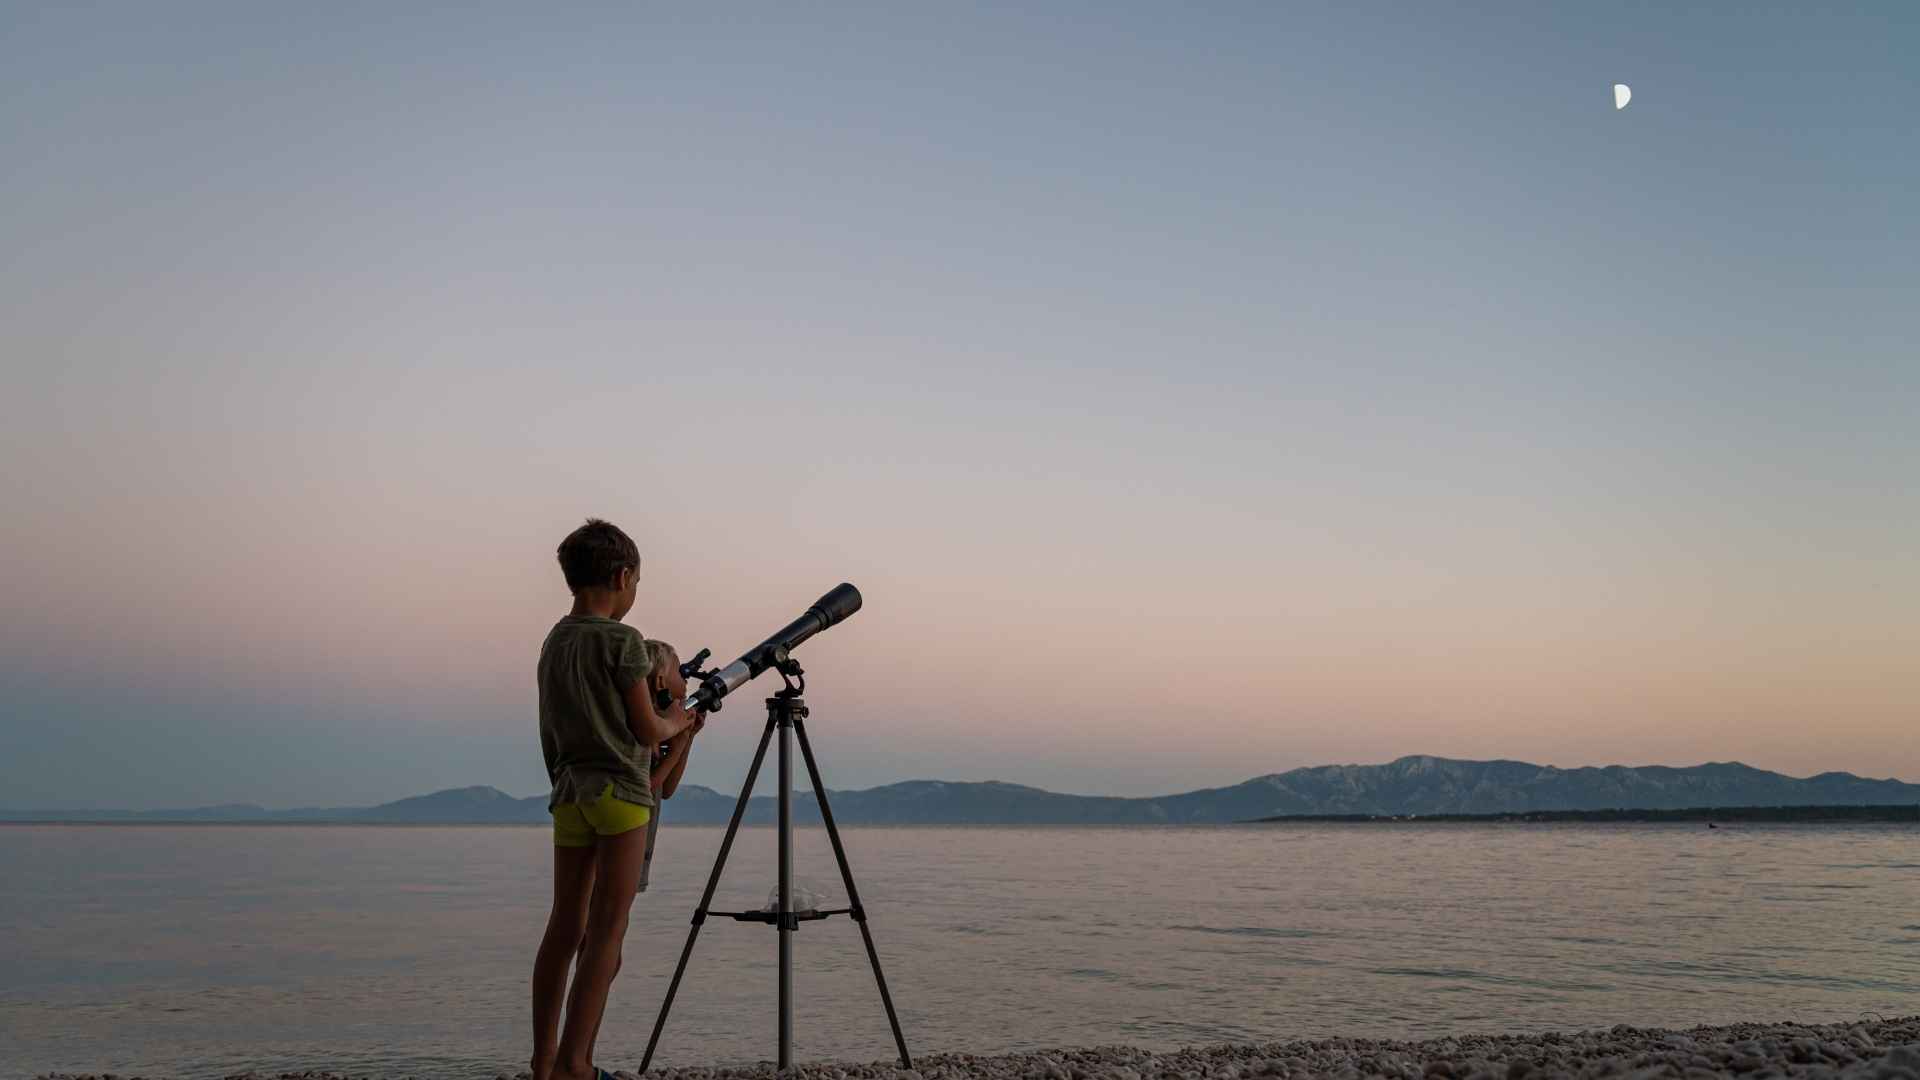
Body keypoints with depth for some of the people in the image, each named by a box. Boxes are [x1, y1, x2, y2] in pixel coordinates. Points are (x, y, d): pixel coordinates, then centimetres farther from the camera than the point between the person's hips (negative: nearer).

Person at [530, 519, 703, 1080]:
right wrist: (679, 720, 12)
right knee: (607, 929, -5)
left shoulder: (553, 642, 12)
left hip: (568, 792, 7)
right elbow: (647, 729, -8)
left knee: (565, 927, 9)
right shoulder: (624, 641, -10)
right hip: (619, 790, -7)